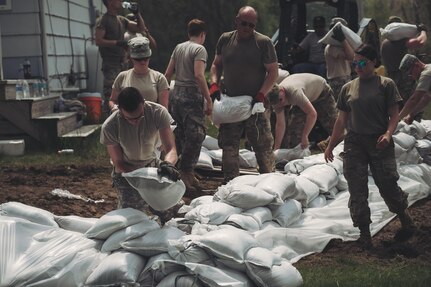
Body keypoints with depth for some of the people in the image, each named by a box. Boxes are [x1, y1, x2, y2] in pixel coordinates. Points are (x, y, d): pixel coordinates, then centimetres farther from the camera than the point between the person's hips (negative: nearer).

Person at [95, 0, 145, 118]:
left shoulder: (121, 20, 18)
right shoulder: (103, 20, -6)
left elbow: (140, 28, 23)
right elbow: (98, 41, -15)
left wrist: (137, 14, 9)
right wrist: (117, 43, -23)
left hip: (122, 63, 8)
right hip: (110, 65, -8)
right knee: (110, 96, -13)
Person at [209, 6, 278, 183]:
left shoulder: (263, 42, -6)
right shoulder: (225, 39, 6)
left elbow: (273, 72, -7)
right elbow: (216, 64, 17)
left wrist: (261, 94, -17)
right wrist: (214, 85, 0)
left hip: (255, 103, -4)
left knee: (262, 145, 2)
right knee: (228, 145, 7)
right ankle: (230, 182, 17)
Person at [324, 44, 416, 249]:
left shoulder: (386, 84, 0)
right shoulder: (348, 88, 10)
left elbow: (394, 115, -3)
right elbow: (342, 120, 14)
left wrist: (388, 134, -21)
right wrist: (331, 145, 12)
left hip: (379, 143, -3)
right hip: (354, 143, 3)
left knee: (388, 186, -2)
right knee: (357, 191, 1)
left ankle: (405, 219, 24)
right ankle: (364, 233, 10)